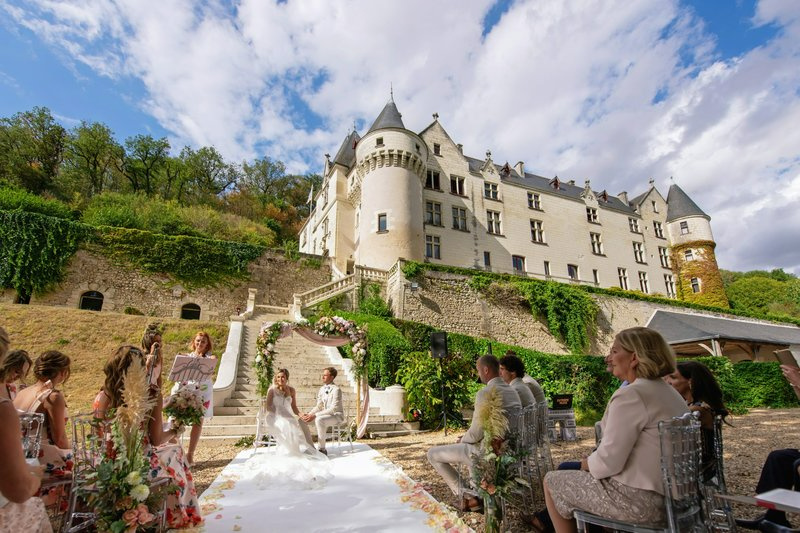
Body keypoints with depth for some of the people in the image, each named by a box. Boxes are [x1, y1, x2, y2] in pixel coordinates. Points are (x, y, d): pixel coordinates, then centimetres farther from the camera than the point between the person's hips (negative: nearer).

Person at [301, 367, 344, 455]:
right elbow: (319, 406, 9)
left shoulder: (336, 389, -19)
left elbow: (333, 409, -25)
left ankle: (322, 449, -22)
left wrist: (315, 415, -28)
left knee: (319, 420, -36)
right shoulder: (322, 389, 5)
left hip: (336, 416, -8)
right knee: (302, 419, -4)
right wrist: (309, 414, -10)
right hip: (326, 415, 8)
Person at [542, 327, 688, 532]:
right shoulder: (670, 393, 10)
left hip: (638, 500, -9)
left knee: (552, 481, 7)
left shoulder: (631, 394, -21)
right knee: (566, 468, 23)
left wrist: (587, 463, -1)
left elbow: (608, 462, -22)